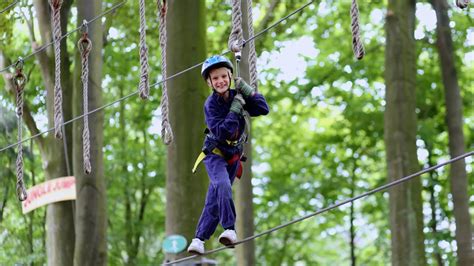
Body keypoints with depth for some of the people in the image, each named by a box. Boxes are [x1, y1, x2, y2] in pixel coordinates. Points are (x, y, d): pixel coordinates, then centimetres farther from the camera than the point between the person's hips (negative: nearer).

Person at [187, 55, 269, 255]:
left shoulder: (237, 97, -7)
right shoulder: (211, 104, -18)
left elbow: (263, 109, -14)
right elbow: (220, 132, -29)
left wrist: (247, 90, -21)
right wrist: (235, 110, -30)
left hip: (233, 156, 4)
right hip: (215, 153, -4)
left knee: (214, 200, 6)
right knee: (223, 185, -33)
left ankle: (199, 239, 13)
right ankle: (230, 229, -34)